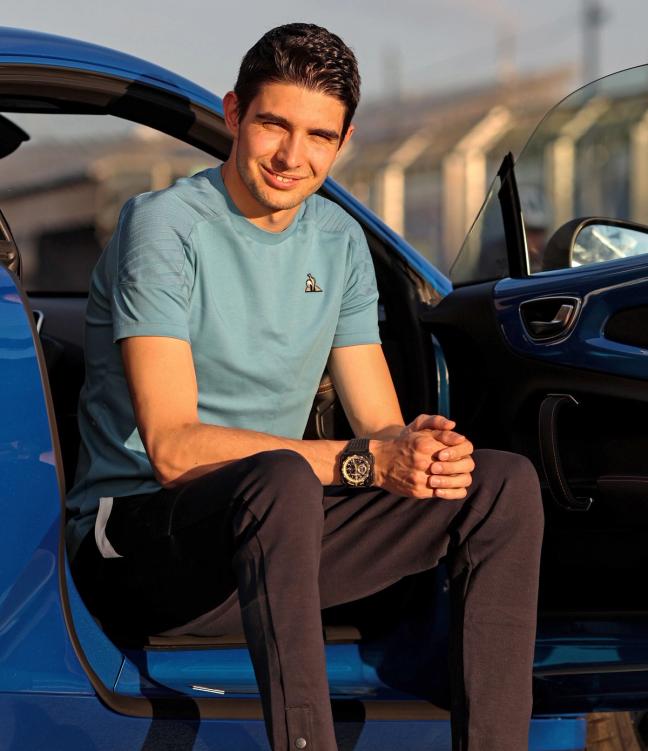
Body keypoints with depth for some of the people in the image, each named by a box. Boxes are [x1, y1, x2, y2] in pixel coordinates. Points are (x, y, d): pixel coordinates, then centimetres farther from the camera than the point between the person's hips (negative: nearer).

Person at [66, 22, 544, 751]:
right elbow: (173, 449, -21)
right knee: (280, 478, -39)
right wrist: (362, 462, -28)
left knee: (504, 483, -7)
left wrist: (421, 444, -19)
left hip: (271, 536, 7)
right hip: (135, 537, -7)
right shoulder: (166, 225, -12)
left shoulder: (339, 240, 9)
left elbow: (380, 424, 7)